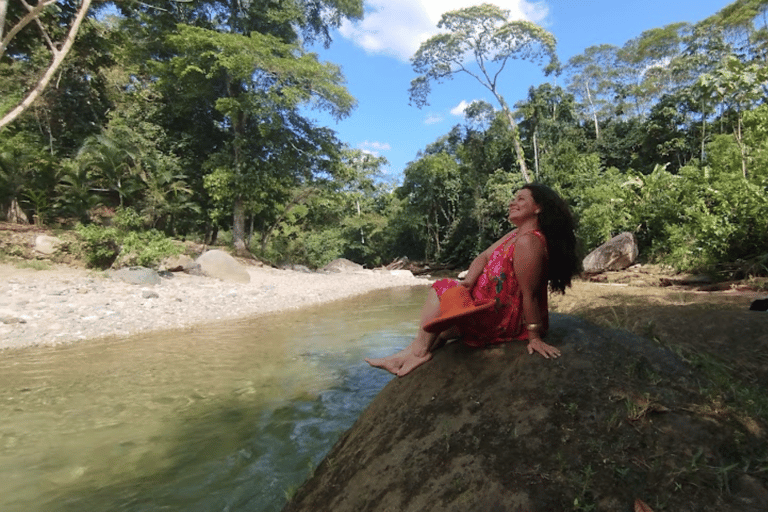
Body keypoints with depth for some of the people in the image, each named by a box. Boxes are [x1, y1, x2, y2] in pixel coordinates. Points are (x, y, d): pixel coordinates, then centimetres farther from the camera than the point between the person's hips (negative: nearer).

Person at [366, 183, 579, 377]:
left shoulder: (528, 243, -25)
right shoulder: (516, 235, 9)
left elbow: (529, 294, -25)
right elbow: (484, 257, 7)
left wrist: (535, 337, -22)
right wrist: (468, 282, -10)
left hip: (503, 320, -10)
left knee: (440, 290, -5)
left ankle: (420, 350, 4)